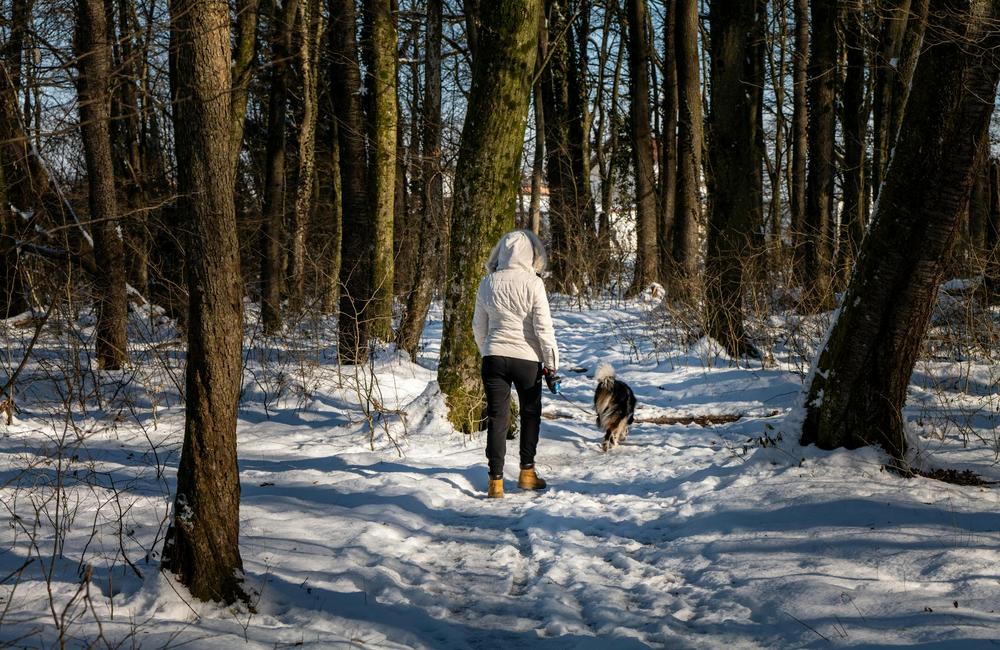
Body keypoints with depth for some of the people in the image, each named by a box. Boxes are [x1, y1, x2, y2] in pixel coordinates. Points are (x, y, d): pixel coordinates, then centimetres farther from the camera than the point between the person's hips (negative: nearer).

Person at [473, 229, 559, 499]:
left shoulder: (488, 283, 1)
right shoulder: (532, 283, -11)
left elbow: (479, 326, 10)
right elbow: (543, 326, -10)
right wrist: (551, 360, -1)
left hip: (494, 357, 2)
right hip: (527, 358, -2)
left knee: (497, 418, 5)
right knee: (530, 414, 18)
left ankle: (496, 480, 2)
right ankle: (527, 471, 24)